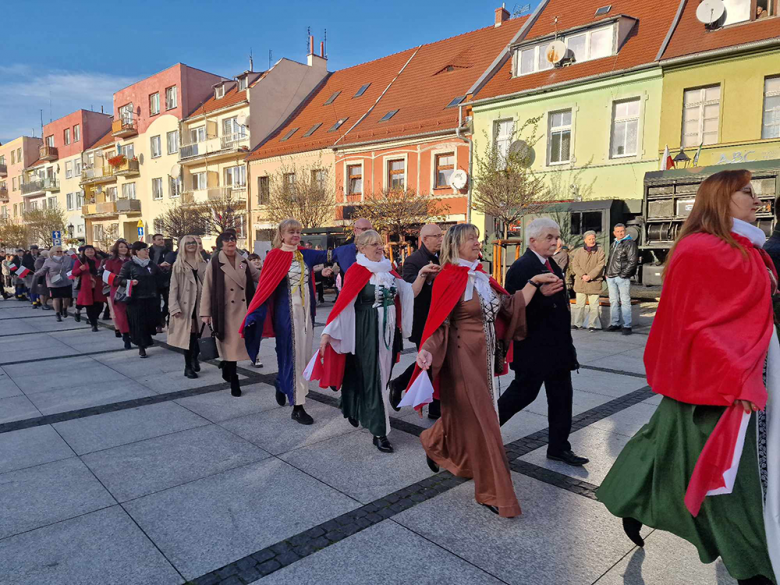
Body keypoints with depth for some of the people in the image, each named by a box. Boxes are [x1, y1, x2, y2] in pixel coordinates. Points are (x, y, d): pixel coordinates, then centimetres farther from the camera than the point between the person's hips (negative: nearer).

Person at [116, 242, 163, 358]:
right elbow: (119, 280, -4)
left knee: (151, 321, 2)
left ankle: (145, 341, 29)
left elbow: (159, 279, 19)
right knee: (138, 323, -2)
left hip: (151, 299, 3)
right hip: (136, 299, -3)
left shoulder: (152, 264, 11)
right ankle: (141, 347, 10)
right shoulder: (128, 265, -2)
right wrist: (130, 282, -19)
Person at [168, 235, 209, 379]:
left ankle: (194, 359, 26)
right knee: (189, 335, -1)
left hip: (201, 304, 3)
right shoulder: (178, 265, 1)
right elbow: (174, 288, -3)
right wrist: (174, 307, -12)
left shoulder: (203, 264, 9)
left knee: (198, 334, 4)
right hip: (186, 305, -3)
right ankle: (188, 366, 9)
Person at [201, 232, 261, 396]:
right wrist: (205, 313, -8)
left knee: (241, 344, 8)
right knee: (230, 346, 1)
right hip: (225, 311, -4)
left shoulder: (244, 263, 7)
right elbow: (207, 289, -5)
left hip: (243, 310, 4)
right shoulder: (215, 263, -6)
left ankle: (226, 366, 35)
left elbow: (260, 277, 15)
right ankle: (234, 382, 12)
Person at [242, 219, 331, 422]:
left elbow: (329, 255, 0)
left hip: (306, 310, 6)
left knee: (304, 353, 12)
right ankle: (297, 407, 5)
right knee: (293, 354, -3)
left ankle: (282, 385, 39)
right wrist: (254, 314, -15)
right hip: (287, 311, -5)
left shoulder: (305, 254, 8)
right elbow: (265, 286, -9)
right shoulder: (274, 256, -5)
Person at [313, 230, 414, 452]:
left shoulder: (389, 270, 8)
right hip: (366, 332, -7)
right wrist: (328, 332, -21)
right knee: (372, 376, -4)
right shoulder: (356, 272, -11)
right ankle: (379, 431, 3)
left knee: (383, 373, 14)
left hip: (388, 330, 7)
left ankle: (359, 410, 37)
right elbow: (344, 304, -16)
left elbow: (407, 293, 13)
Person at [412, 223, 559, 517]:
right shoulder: (448, 279, -13)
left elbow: (511, 307, 7)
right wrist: (427, 349, -32)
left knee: (464, 415, 19)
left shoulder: (482, 278, 9)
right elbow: (439, 322, -16)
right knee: (478, 421, -1)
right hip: (462, 357, -7)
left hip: (485, 357, 8)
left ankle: (434, 443, 48)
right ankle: (492, 491, 13)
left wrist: (533, 282, 6)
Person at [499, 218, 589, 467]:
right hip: (533, 348, -9)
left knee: (561, 395, 12)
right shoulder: (521, 267, -17)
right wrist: (540, 294, -36)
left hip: (556, 346, 9)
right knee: (523, 392, 4)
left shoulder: (552, 265, 12)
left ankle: (559, 447, 24)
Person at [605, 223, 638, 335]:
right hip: (611, 277, 7)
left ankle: (627, 326, -2)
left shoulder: (630, 243, -3)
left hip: (622, 278, -7)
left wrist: (623, 274, -12)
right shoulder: (614, 244, 19)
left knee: (625, 301, -5)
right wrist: (607, 272, 11)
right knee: (613, 301, 11)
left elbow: (632, 261, -9)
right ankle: (615, 324, 18)